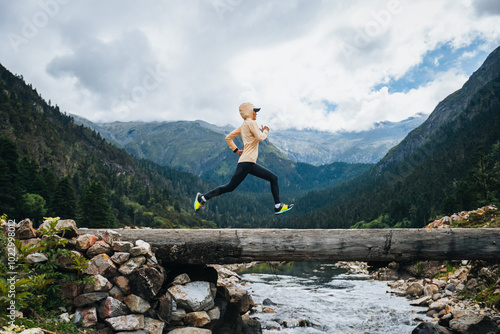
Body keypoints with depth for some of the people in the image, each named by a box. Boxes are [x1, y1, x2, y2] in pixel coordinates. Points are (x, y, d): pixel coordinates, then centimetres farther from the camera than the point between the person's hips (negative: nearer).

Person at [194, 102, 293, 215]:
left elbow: (228, 138, 20)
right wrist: (265, 131, 2)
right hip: (247, 162, -10)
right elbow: (260, 137, -17)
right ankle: (203, 197, 2)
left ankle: (278, 206, 8)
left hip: (251, 163, 10)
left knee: (273, 178, 9)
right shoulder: (251, 123, -7)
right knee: (230, 187, -7)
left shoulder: (243, 126, 18)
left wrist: (236, 150, 19)